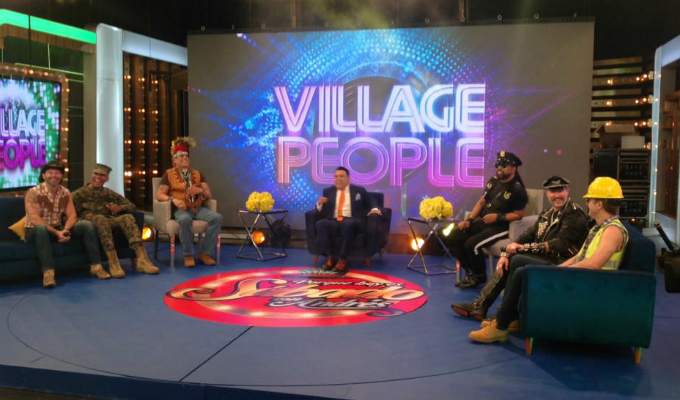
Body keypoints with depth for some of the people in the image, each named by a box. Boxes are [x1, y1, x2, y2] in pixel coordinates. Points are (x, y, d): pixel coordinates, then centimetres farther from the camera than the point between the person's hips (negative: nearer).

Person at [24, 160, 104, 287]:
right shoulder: (33, 193, -14)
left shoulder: (66, 193, 3)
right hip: (35, 231, -5)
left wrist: (64, 230, -26)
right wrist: (56, 233, -33)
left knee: (87, 225, -14)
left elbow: (72, 216, -4)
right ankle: (48, 272, -44)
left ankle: (95, 265, -13)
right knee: (41, 228, -41)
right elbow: (35, 220, -24)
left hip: (58, 229, 5)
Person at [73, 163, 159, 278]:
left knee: (128, 217, -26)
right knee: (100, 218, -38)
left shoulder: (109, 193, 20)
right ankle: (113, 264, -48)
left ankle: (142, 260, -40)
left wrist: (119, 208, -4)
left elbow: (130, 205, 18)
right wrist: (83, 217, -19)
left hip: (109, 221, 3)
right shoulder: (80, 194, 11)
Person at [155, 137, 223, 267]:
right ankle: (188, 255, -24)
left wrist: (200, 190, -8)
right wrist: (174, 199, -19)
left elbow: (209, 195, 15)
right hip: (181, 209, -4)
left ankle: (205, 253, -17)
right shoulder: (169, 174, 10)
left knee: (217, 218, -25)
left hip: (198, 208, 4)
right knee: (185, 220, -40)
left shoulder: (197, 174, 20)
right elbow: (159, 195, 1)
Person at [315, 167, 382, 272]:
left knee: (348, 224, -39)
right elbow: (322, 211, 18)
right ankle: (330, 257, -31)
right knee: (320, 224, -31)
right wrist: (320, 203, -5)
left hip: (351, 221, -2)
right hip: (333, 222, 2)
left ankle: (342, 259, -36)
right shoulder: (328, 191, 21)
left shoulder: (359, 191, 17)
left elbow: (372, 202, 17)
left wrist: (375, 209, -6)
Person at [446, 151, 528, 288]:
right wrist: (469, 219, 2)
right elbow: (481, 202, 14)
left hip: (501, 227, -8)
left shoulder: (517, 190, -11)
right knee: (453, 237, -7)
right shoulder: (493, 181, 11)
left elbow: (519, 215, -13)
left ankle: (480, 275, 1)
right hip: (482, 222, 8)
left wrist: (497, 217, -20)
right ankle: (471, 272, 5)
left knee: (471, 244, -27)